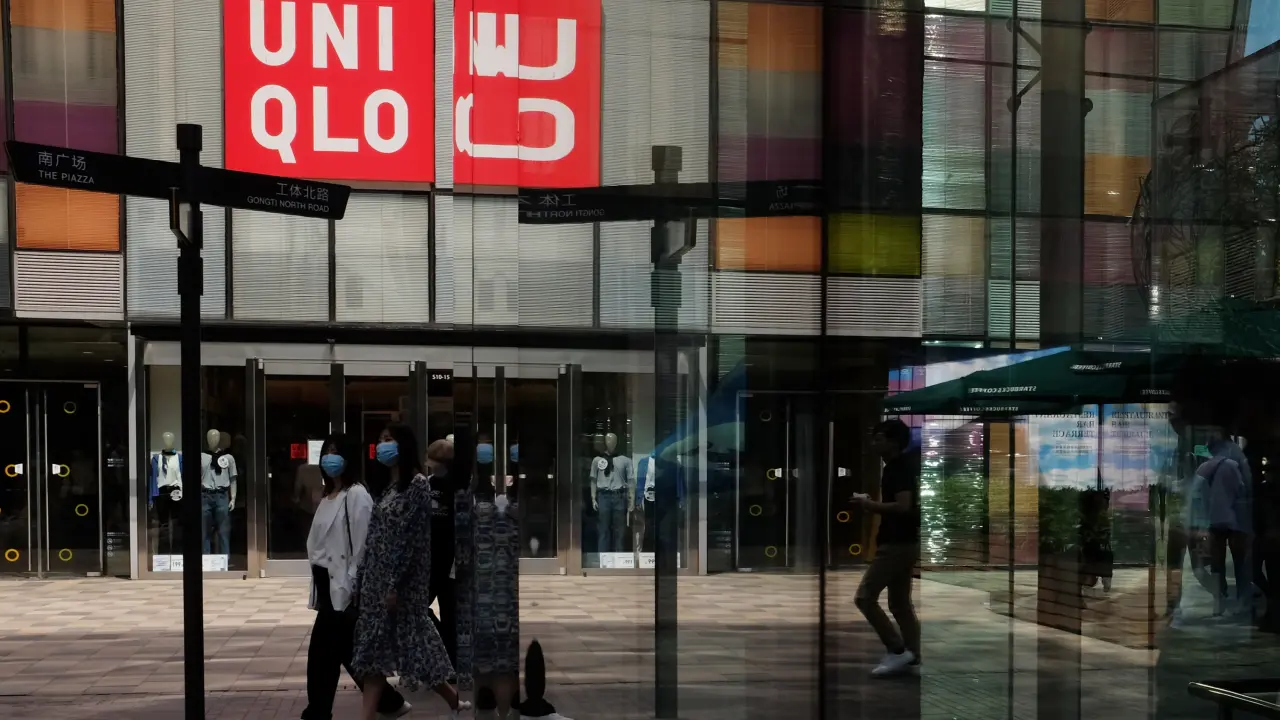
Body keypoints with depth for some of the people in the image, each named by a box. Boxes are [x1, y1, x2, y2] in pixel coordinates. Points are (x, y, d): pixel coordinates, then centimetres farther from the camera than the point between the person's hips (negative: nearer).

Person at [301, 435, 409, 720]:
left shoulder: (356, 495, -11)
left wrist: (349, 586, -18)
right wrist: (319, 584, 14)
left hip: (343, 586, -9)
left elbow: (361, 545, -15)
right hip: (327, 583, 9)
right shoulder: (327, 496, 16)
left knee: (322, 650, -6)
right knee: (346, 650, 12)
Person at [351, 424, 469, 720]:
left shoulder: (418, 484, -12)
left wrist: (395, 584, -20)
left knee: (412, 640, 0)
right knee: (374, 649, 3)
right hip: (377, 578, 8)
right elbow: (376, 536, 15)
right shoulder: (388, 486, 14)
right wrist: (364, 577, 12)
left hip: (401, 580, -8)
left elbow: (413, 538, -18)